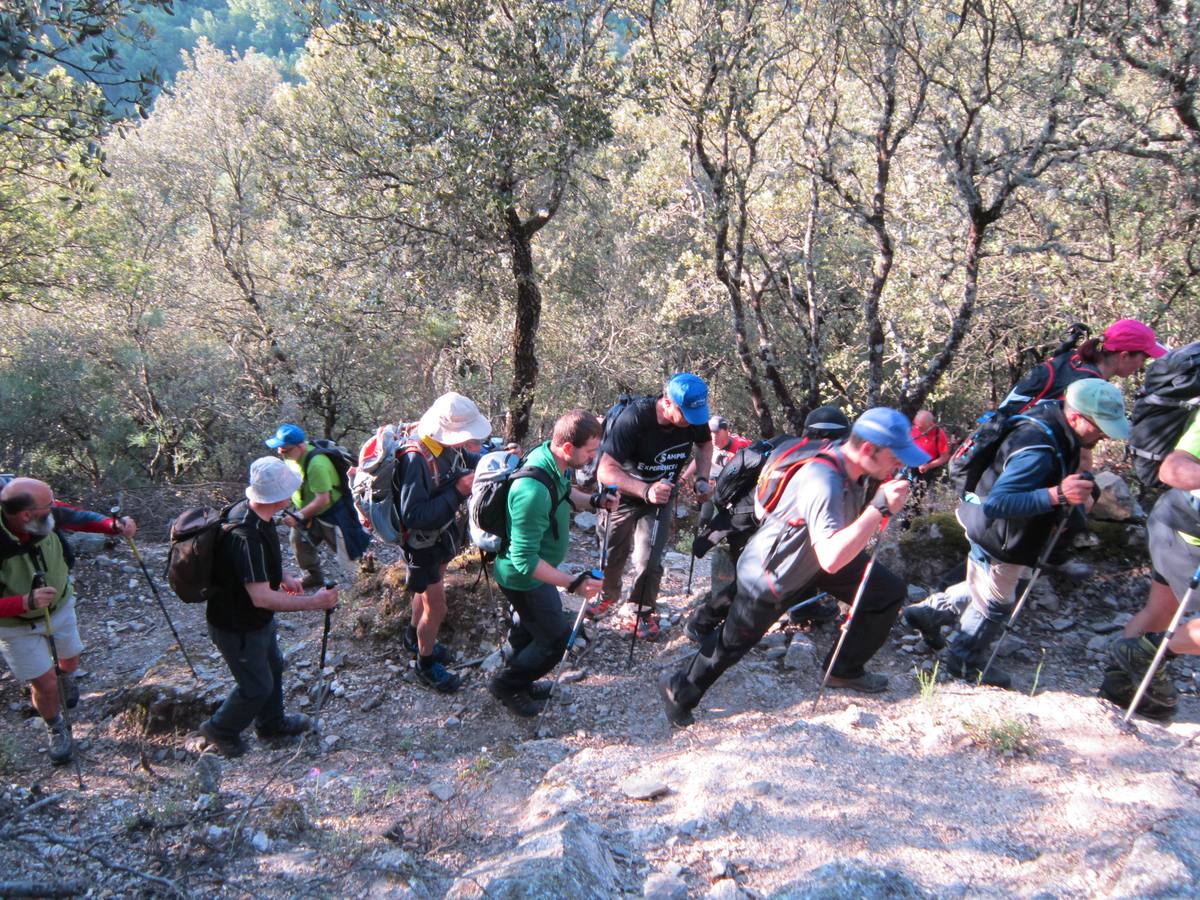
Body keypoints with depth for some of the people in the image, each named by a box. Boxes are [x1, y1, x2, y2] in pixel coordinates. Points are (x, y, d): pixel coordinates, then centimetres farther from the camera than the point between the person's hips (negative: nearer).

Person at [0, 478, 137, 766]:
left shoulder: (46, 515, -27)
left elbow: (78, 518, -7)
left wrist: (114, 525, -24)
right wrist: (26, 602, -46)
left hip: (60, 606, 4)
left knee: (70, 662, 24)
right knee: (46, 683, 5)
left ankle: (65, 676, 62)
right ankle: (55, 728, 37)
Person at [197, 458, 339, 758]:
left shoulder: (250, 510, -8)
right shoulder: (247, 536, -39)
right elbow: (261, 597, -38)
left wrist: (284, 578, 15)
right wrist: (314, 602, -33)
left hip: (256, 619, 9)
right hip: (237, 627, -9)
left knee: (272, 666, 26)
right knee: (257, 686, 11)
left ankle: (271, 722, 48)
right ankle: (220, 729, 37)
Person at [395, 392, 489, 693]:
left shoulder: (450, 445, -14)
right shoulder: (416, 459, -36)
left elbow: (472, 460, 6)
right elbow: (412, 516, -37)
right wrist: (457, 491, -36)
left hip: (441, 531, 8)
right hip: (420, 541, -8)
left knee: (428, 590, 28)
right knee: (436, 608, 5)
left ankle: (414, 637, 53)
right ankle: (426, 665, 29)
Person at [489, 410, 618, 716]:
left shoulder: (549, 456, -13)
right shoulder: (534, 492, -40)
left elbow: (564, 494, 10)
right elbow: (524, 559, -34)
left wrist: (592, 501, -8)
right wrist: (573, 584, -34)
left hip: (530, 568, 9)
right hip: (525, 577, -9)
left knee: (528, 627, 28)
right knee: (555, 638, 7)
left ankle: (520, 682, 50)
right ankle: (506, 685, 28)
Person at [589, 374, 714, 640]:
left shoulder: (695, 417, -20)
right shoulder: (634, 417, -35)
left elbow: (705, 444, 5)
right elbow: (606, 470, -39)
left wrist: (702, 479, -11)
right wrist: (645, 491, -53)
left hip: (659, 498, 2)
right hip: (623, 496, -2)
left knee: (647, 560, -6)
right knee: (612, 555, 17)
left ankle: (645, 612, 20)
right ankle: (609, 596, 46)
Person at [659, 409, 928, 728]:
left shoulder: (852, 468, -11)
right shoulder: (823, 482, -37)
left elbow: (854, 521, 10)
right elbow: (831, 559, -46)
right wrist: (881, 507, -43)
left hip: (814, 557, 8)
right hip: (770, 575, -8)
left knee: (890, 592, 7)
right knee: (733, 643, 6)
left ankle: (845, 670, 25)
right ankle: (679, 689, 32)